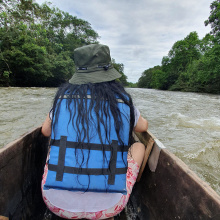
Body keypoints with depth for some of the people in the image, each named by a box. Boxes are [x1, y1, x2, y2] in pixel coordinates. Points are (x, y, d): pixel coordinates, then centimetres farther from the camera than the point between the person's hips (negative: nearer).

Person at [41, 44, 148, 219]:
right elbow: (143, 127, 16)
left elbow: (46, 131, 15)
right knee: (139, 145, 16)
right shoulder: (123, 101, -5)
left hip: (58, 204, 3)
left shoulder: (62, 96, -3)